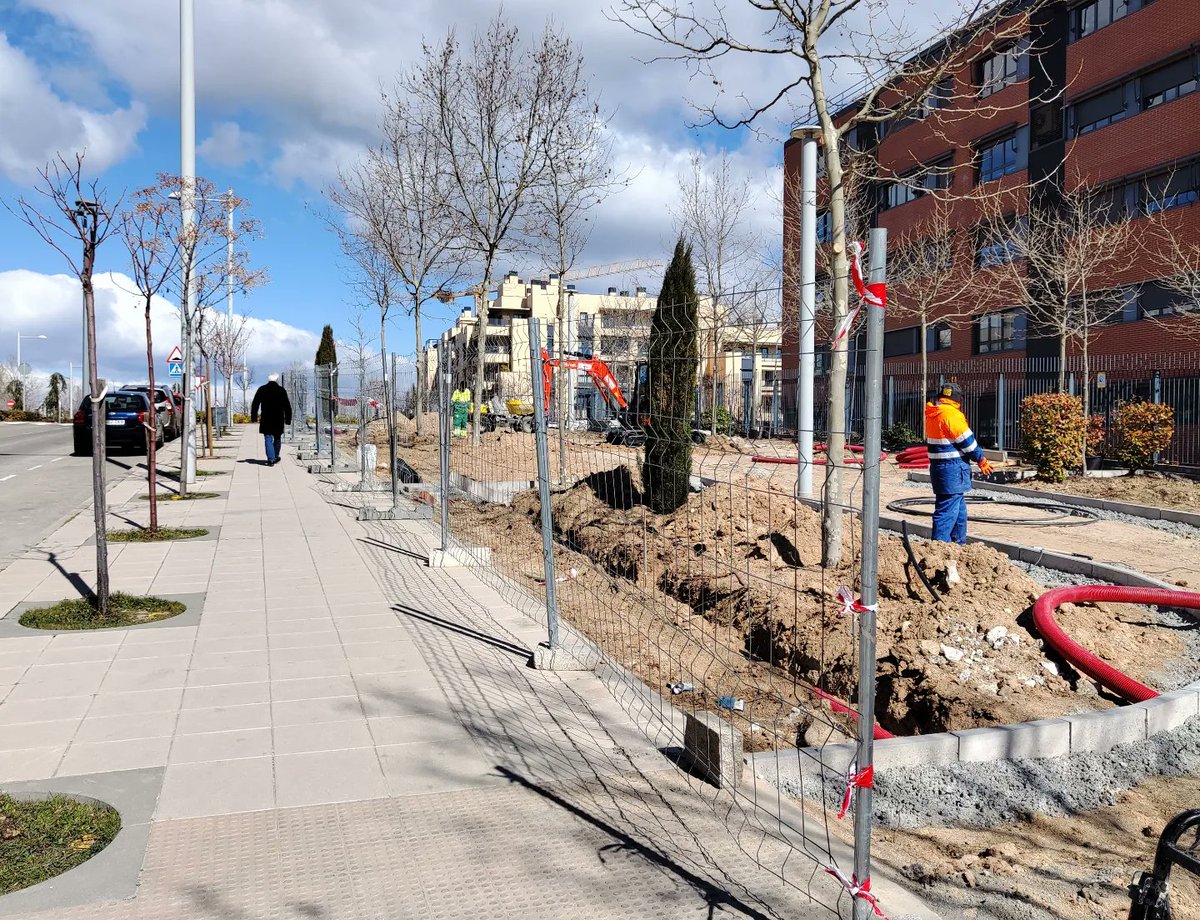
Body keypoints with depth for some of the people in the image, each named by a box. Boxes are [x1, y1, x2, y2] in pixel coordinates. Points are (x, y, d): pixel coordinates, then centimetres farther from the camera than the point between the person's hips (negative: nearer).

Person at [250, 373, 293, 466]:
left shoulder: (261, 389, 2)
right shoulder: (281, 390, 0)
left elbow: (255, 404, 4)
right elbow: (287, 406, 0)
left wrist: (254, 417, 11)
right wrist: (288, 419, 5)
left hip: (266, 420, 0)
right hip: (279, 420, 0)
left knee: (268, 439, 0)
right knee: (277, 439, 16)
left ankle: (271, 459, -10)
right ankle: (275, 457, 24)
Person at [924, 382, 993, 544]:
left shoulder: (931, 415, 11)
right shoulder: (951, 415, -17)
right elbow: (967, 441, -14)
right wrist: (982, 460, 0)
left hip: (938, 467, 10)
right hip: (953, 469, -10)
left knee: (959, 508, 21)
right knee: (948, 509, -8)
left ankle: (959, 542, 30)